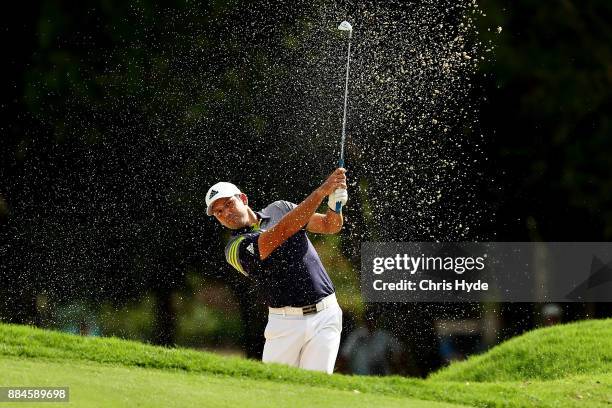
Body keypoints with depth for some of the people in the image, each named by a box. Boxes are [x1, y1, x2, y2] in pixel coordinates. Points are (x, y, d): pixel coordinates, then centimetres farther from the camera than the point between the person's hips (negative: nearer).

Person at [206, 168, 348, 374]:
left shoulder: (280, 209, 9)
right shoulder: (236, 248, -9)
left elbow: (331, 226, 12)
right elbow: (283, 230, -22)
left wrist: (335, 201, -12)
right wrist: (322, 191, -27)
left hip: (324, 316, 2)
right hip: (285, 323, -2)